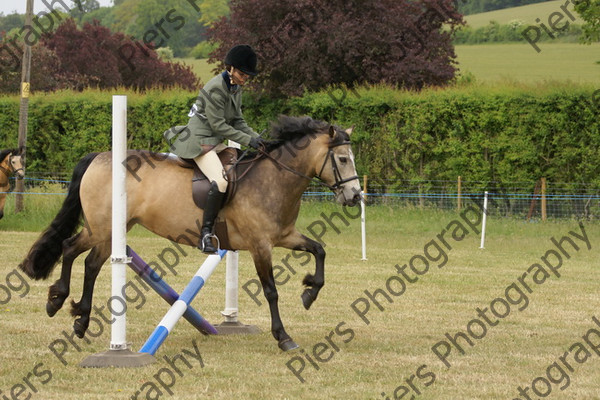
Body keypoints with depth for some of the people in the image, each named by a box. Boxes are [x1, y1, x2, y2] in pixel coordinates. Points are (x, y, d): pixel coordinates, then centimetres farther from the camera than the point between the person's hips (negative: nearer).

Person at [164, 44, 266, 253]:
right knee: (221, 181, -28)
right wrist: (247, 140, -19)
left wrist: (256, 137, -3)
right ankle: (206, 234, -26)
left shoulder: (235, 88, 11)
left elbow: (238, 121, 14)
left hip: (216, 142, 10)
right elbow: (218, 125, -19)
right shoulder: (216, 88, -18)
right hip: (199, 141, -10)